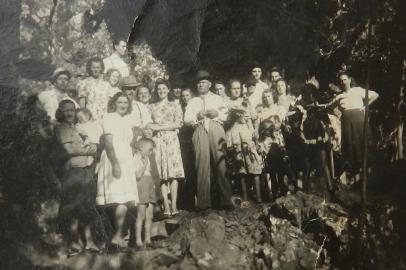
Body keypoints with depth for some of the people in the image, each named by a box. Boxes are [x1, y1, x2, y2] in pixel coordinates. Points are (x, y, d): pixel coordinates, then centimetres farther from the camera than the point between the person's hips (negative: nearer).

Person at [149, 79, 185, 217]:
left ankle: (174, 205, -7)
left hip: (171, 140, -1)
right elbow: (148, 124, 13)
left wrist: (160, 127, -7)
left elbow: (178, 123, 0)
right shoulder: (151, 107, 17)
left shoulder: (175, 105, 11)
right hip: (157, 141, 1)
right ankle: (166, 206, -7)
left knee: (173, 172, -8)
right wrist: (151, 127, -10)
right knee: (161, 174, -6)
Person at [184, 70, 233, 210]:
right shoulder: (192, 101, 25)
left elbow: (225, 114, 11)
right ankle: (203, 202, -7)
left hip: (216, 130, -1)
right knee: (202, 166, -8)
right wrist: (197, 116, -5)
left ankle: (226, 200, -7)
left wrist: (217, 113, -8)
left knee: (221, 164, -9)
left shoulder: (217, 99, 23)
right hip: (200, 132, 1)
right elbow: (186, 119, 12)